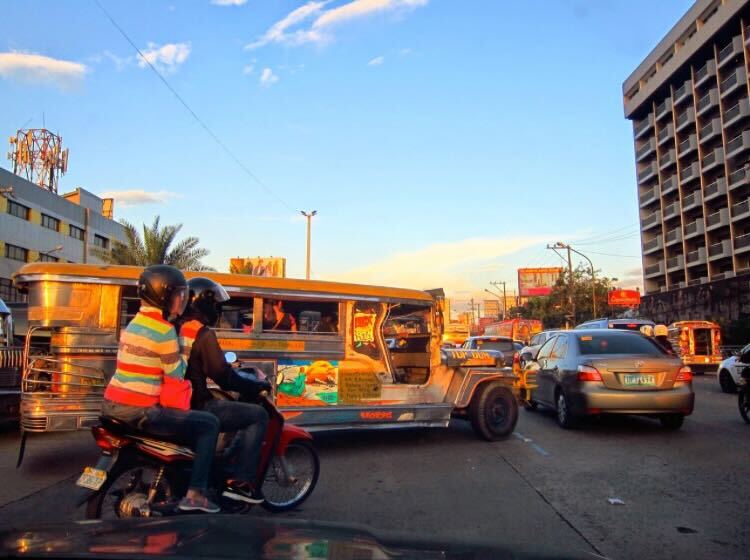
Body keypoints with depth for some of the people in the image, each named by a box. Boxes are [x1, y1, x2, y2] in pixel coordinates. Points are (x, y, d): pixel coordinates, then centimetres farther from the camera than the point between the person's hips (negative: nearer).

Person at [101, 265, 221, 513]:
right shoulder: (163, 329, -15)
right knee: (209, 424, -1)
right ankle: (195, 493, -1)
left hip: (112, 405, 10)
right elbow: (176, 375, -9)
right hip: (139, 411, -9)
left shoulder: (134, 323, 13)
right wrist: (185, 348, 5)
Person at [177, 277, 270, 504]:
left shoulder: (174, 328, 9)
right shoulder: (202, 333, -16)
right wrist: (257, 386, -3)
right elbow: (223, 377, -16)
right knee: (258, 415, -4)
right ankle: (240, 481, -7)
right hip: (196, 408, -9)